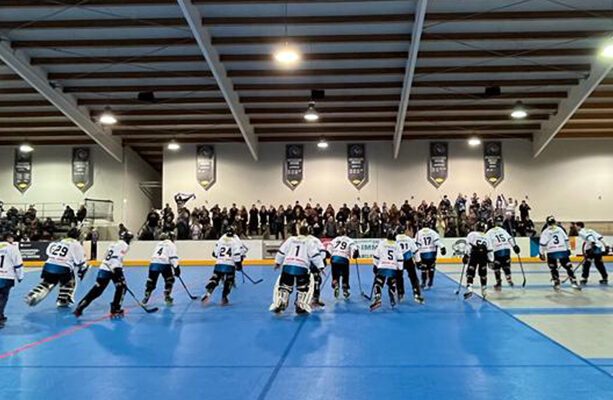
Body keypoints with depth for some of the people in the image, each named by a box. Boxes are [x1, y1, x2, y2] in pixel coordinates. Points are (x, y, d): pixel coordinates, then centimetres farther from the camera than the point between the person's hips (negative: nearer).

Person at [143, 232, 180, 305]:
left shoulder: (159, 244, 28)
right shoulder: (171, 245, 8)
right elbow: (173, 257, -3)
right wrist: (176, 267, -7)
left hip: (154, 263, 5)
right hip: (164, 264, -5)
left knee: (151, 281, 14)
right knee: (169, 280, 11)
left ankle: (146, 297, 17)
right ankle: (167, 297, 9)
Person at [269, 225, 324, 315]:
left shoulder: (290, 239, 18)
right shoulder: (310, 242, 11)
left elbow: (281, 251, 18)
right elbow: (315, 255, 1)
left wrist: (277, 262, 27)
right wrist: (320, 267, 1)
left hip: (287, 266, 2)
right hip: (302, 267, -2)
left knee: (283, 285, 17)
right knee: (305, 287, 15)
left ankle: (278, 305, 8)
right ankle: (301, 307, 6)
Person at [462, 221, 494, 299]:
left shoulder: (472, 234, 12)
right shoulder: (486, 237, 24)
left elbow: (468, 245, -2)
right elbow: (490, 250, 20)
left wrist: (466, 255, -5)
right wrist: (491, 260, 21)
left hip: (474, 254, -4)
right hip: (483, 256, 4)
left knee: (470, 272, -3)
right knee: (483, 273, 18)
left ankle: (469, 289, -18)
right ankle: (484, 290, 21)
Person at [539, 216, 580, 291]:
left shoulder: (545, 231, 3)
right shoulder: (560, 229, 11)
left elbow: (542, 243, -1)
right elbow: (566, 239, 11)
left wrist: (541, 253, 5)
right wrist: (568, 249, 18)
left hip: (551, 252, -2)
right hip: (562, 251, 2)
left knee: (553, 268, 13)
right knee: (568, 267, 9)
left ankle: (556, 283, 8)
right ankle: (574, 282, 3)